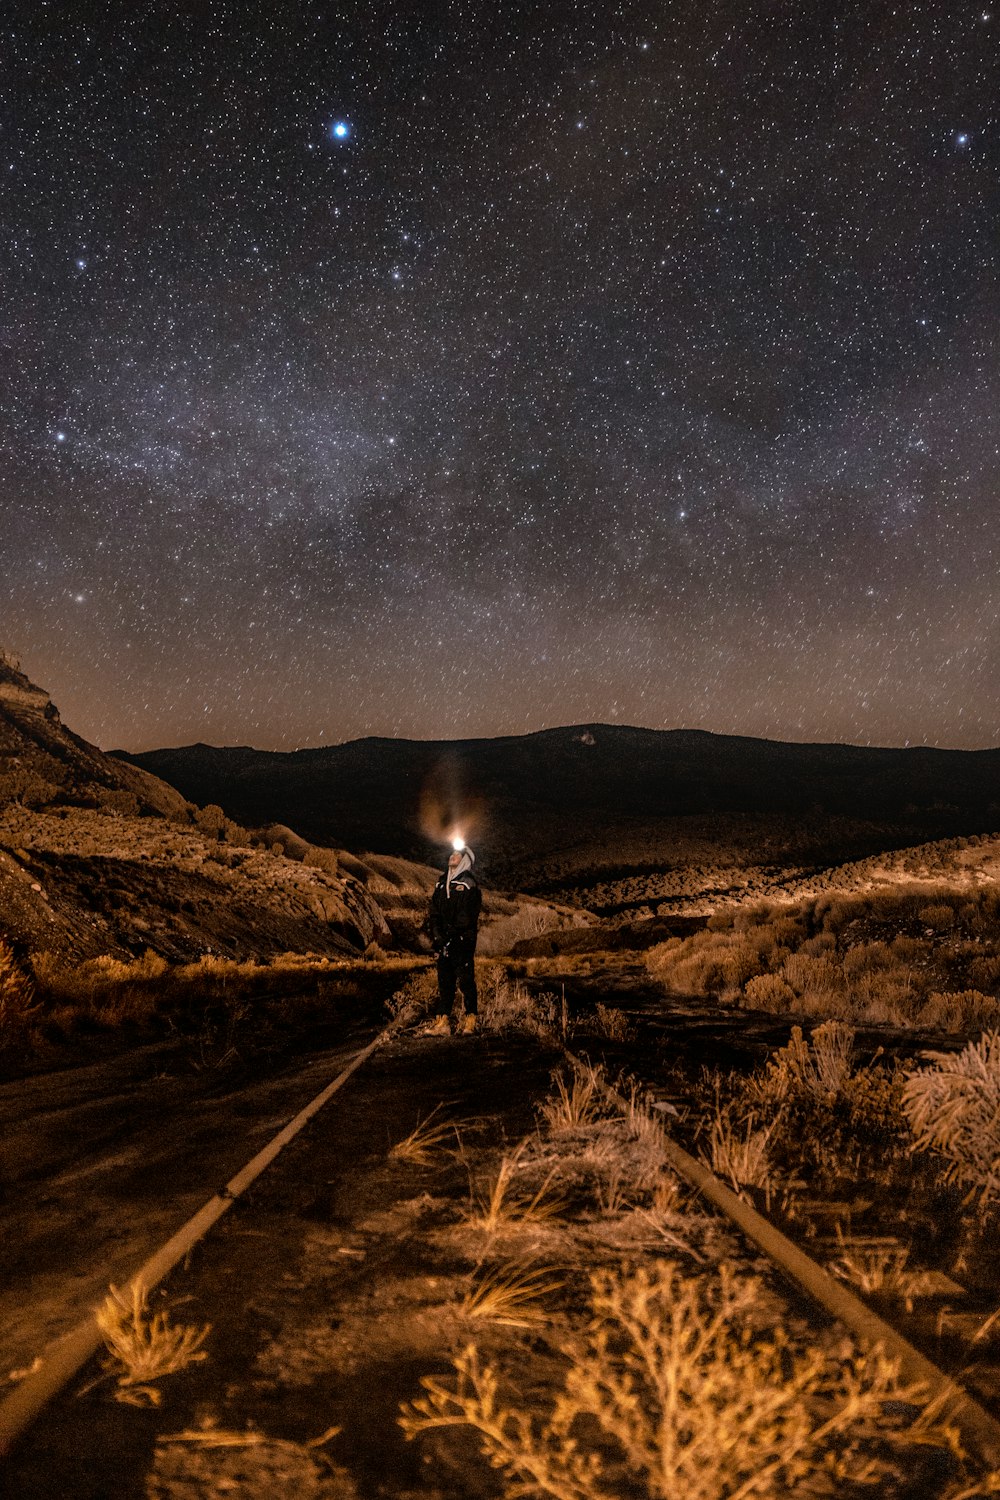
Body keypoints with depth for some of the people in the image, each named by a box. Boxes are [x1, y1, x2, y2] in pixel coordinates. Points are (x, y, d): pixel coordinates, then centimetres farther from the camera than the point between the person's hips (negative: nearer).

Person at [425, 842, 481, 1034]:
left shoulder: (469, 884, -1)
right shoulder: (442, 883, 18)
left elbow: (469, 913, -11)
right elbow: (434, 912, 14)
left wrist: (452, 933, -17)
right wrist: (436, 935, 0)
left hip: (463, 939, -6)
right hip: (444, 940, 6)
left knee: (465, 979, -5)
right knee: (444, 979, 4)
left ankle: (470, 1018, 3)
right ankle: (442, 1020, 5)